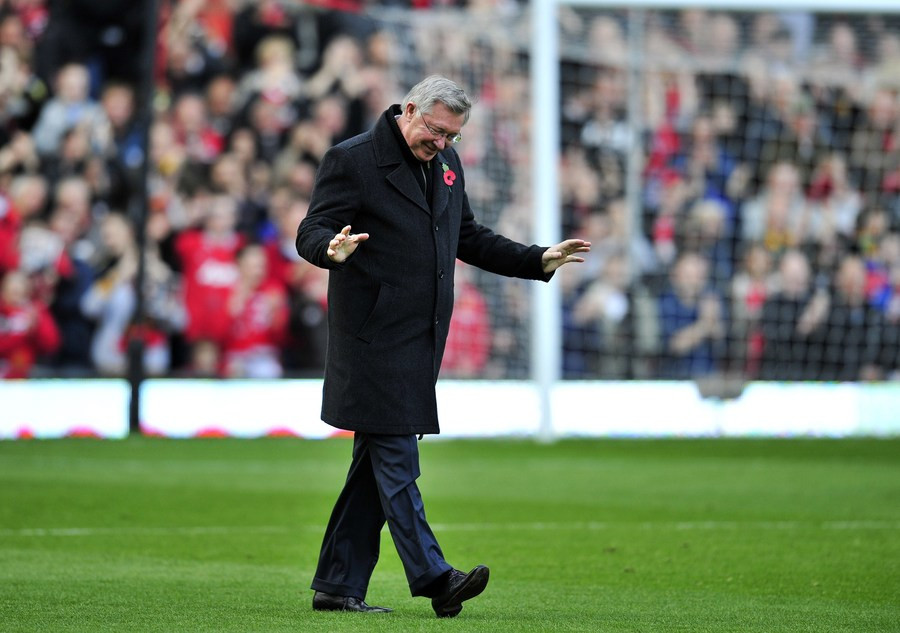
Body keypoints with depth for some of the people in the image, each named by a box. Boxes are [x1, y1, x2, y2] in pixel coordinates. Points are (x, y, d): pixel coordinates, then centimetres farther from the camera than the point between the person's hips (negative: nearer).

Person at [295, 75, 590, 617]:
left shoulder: (446, 163, 15)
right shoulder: (352, 160, -8)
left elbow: (469, 239, 23)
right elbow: (311, 231, -11)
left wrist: (540, 260, 15)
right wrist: (333, 249, -34)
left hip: (421, 339, 8)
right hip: (376, 338, -8)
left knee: (378, 461, 8)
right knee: (396, 459, -10)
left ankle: (339, 584, 12)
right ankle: (433, 577, -14)